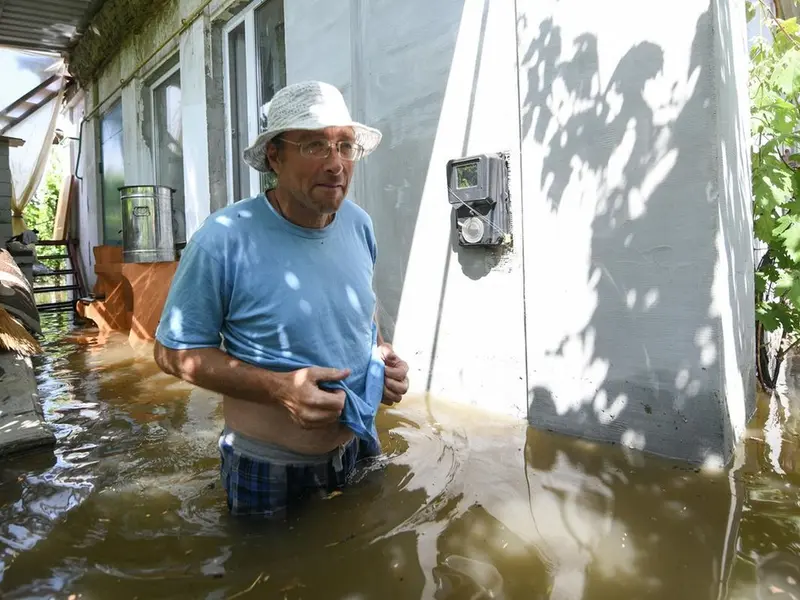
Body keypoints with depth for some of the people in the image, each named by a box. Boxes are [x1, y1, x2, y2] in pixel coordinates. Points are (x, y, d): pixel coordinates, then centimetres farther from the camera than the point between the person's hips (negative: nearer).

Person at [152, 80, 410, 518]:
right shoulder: (223, 241, -23)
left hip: (360, 449, 6)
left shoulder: (359, 225, -4)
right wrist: (278, 388, -27)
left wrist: (382, 354, -8)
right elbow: (173, 351, -15)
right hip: (267, 473, -5)